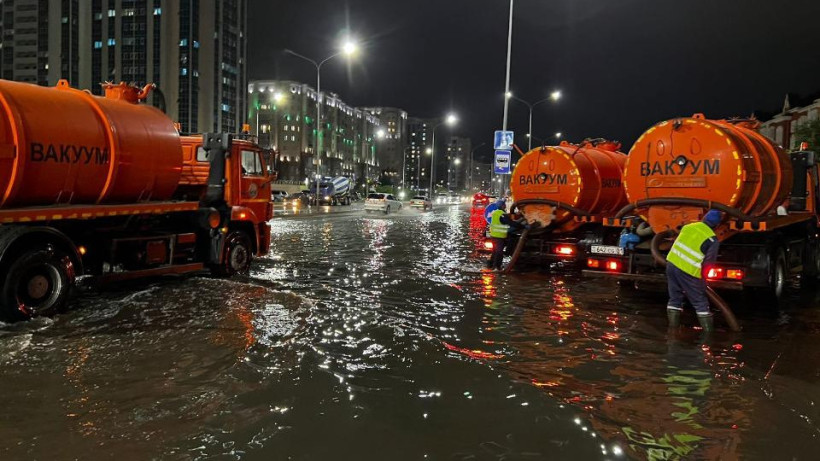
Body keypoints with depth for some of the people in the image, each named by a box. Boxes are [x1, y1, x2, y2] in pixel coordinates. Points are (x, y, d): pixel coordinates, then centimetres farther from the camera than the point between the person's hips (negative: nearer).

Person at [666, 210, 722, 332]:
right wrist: (703, 278, 11)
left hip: (672, 263, 5)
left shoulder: (688, 227, 9)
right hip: (688, 271, -5)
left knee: (675, 297, 18)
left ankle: (674, 323, 22)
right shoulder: (712, 240, -6)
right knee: (700, 301, 9)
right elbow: (708, 262, -4)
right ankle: (708, 327, 14)